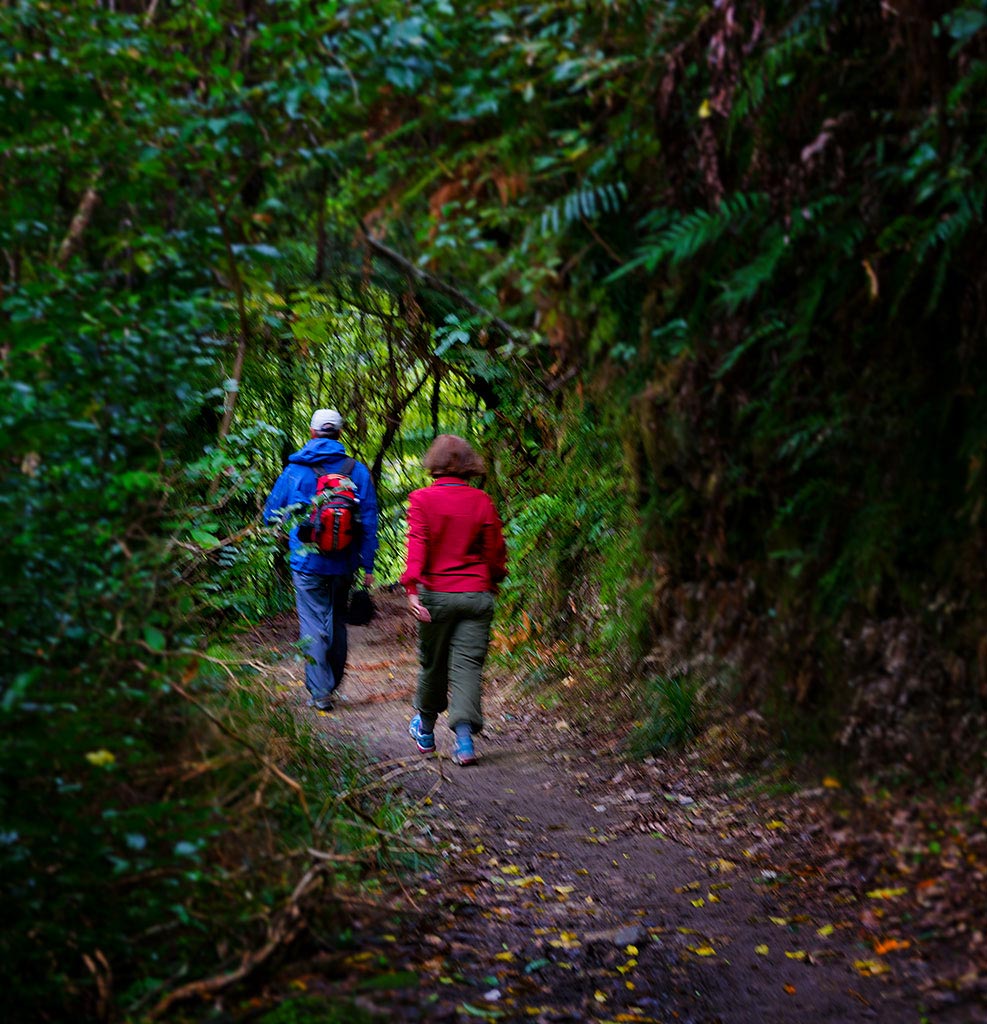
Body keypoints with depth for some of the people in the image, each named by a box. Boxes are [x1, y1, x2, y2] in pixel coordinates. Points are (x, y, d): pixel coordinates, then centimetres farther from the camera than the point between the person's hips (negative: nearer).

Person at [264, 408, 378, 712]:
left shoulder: (294, 471, -4)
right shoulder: (357, 471, -2)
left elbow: (271, 515, 5)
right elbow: (369, 522, -3)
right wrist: (368, 566, 1)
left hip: (307, 563, -2)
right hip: (343, 564, 2)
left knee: (313, 625, 3)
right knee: (337, 621, 17)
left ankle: (320, 691, 0)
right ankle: (333, 682, 28)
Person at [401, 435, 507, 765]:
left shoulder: (422, 500, -4)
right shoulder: (482, 501, 1)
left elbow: (417, 546, -13)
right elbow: (496, 551, 6)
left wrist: (412, 588, -17)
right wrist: (492, 582, 22)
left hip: (436, 593, 0)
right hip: (477, 594, 1)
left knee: (432, 663, 15)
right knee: (468, 664, 0)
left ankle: (425, 730, 33)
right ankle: (464, 733, -15)